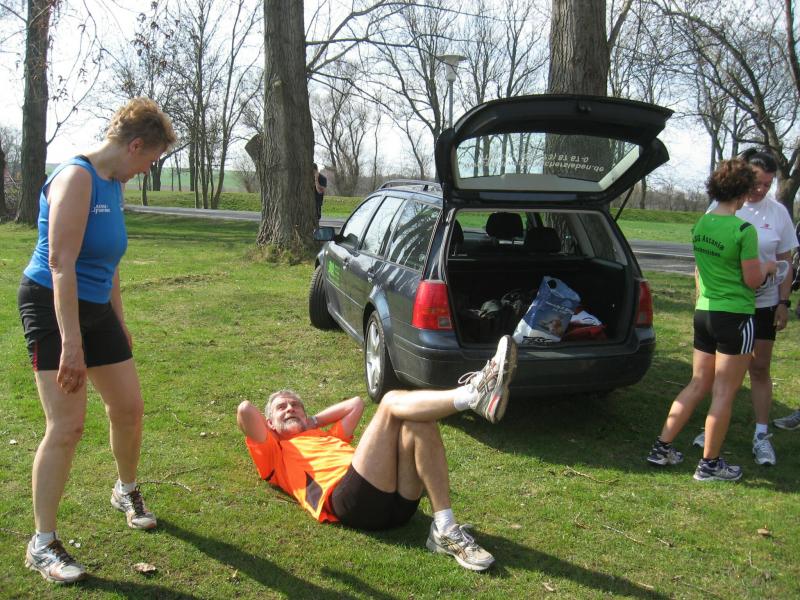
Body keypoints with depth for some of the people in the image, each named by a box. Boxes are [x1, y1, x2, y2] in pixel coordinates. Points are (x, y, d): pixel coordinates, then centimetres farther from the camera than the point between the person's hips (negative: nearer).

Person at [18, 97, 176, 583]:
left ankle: (127, 492, 39)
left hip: (95, 307, 9)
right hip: (52, 307, -9)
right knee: (67, 426, -11)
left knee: (129, 407, 13)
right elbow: (61, 264, -25)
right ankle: (43, 544, 4)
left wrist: (120, 321, 22)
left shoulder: (114, 185, 10)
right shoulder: (77, 178, -18)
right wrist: (71, 344, -28)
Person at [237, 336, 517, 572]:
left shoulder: (330, 437, 42)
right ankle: (473, 395, -39)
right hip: (350, 499, -6)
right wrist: (290, 431, 29)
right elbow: (245, 409, 12)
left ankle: (446, 531, -27)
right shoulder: (275, 454, 24)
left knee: (421, 425, -20)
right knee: (392, 401, -15)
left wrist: (311, 422, 41)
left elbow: (356, 403, 43)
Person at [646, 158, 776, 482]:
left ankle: (662, 447, 20)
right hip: (735, 317, -7)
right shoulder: (744, 230, -17)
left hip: (704, 313, 7)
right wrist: (766, 266, 8)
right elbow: (753, 280, -12)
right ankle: (709, 464, 14)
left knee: (697, 386, 17)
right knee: (724, 393, 4)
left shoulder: (701, 224, 4)